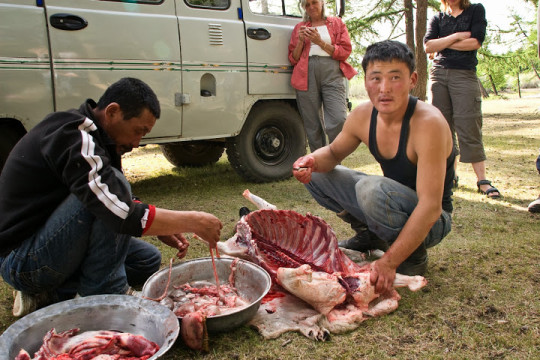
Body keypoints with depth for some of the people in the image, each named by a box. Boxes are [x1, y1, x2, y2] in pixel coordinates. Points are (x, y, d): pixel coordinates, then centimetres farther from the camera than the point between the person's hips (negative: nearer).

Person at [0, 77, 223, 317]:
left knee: (148, 259, 9)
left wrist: (161, 230, 0)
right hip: (21, 259, -10)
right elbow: (122, 214, -34)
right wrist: (193, 222, -25)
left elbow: (122, 205, 13)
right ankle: (104, 293, -13)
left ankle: (49, 293, 6)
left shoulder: (93, 137, 4)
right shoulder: (73, 137, -25)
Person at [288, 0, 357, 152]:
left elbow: (345, 51, 6)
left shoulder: (337, 23, 18)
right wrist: (301, 41, 0)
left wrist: (320, 42, -3)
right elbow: (293, 59, 17)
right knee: (312, 125, -5)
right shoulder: (299, 28, 21)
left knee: (338, 120, -17)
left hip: (332, 73, -1)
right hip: (307, 76, 2)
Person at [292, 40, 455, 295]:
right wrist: (312, 161, -16)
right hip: (390, 200, 6)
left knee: (372, 188, -36)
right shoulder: (363, 116, -9)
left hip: (430, 222, -6)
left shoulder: (428, 122, -28)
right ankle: (368, 236, 15)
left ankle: (414, 257, -8)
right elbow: (334, 152, 9)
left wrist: (389, 262, -38)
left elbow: (430, 207, -32)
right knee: (316, 175, 0)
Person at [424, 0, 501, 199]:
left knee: (469, 128, -9)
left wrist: (442, 44, -1)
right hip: (439, 74, 3)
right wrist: (457, 36, -6)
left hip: (465, 74, -3)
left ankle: (482, 180, -5)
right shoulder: (438, 18, 16)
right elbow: (428, 46, 0)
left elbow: (475, 42, -6)